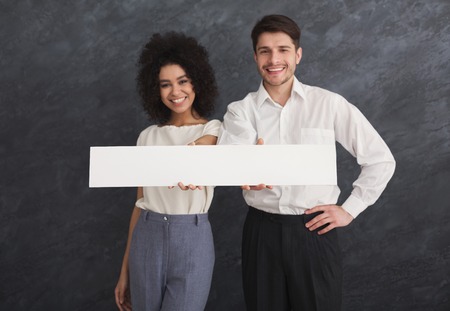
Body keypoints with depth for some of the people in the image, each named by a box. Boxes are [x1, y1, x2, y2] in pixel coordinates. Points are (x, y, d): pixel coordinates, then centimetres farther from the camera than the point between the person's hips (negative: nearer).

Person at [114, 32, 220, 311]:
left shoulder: (215, 130, -1)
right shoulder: (148, 136, 8)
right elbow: (141, 202, 11)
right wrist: (125, 270, 11)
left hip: (192, 240, -3)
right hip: (147, 240, 4)